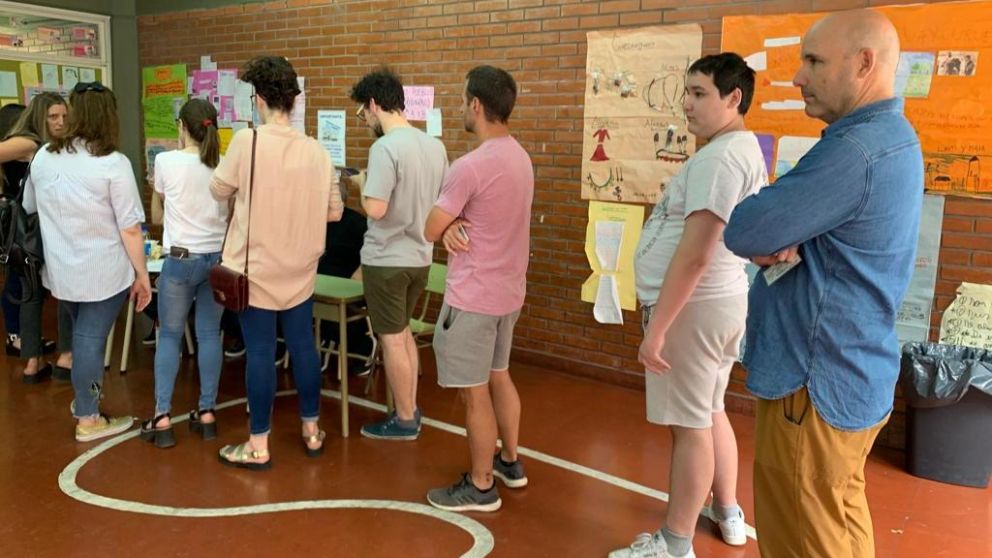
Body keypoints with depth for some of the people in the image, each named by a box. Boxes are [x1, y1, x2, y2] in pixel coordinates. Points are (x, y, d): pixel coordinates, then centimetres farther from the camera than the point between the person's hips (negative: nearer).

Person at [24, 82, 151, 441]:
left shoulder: (43, 156, 3)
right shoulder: (113, 163, -16)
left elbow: (29, 209, 15)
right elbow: (130, 228, -16)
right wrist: (142, 274, -8)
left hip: (60, 269, 6)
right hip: (102, 271, -6)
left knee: (81, 335, 24)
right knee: (91, 339, 4)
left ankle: (83, 398, 40)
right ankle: (88, 420, 16)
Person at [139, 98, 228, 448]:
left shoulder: (167, 161, -8)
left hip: (181, 259, -2)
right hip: (218, 257, 3)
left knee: (169, 336, 9)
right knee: (210, 335, 10)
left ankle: (162, 418, 8)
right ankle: (207, 413, 14)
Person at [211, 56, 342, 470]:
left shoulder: (247, 141, -14)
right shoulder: (316, 150, -3)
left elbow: (219, 191, 0)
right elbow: (334, 211, 4)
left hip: (257, 269, -4)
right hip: (300, 269, 4)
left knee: (260, 352, 4)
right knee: (303, 345, 14)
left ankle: (259, 446, 15)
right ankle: (311, 431, 28)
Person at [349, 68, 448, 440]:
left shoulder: (385, 147, -19)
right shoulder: (435, 146, 4)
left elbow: (375, 209, -24)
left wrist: (361, 186, -6)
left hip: (387, 259, -7)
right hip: (420, 257, 8)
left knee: (392, 340, 6)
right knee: (403, 333, 21)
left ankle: (404, 420, 18)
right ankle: (410, 410, 30)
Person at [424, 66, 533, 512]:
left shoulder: (470, 166, -23)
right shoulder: (520, 157, 7)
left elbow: (429, 230, -15)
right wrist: (455, 224, -11)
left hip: (473, 297, -9)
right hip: (508, 291, 9)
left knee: (474, 392, 4)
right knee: (498, 376, 23)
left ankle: (481, 487, 17)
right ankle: (510, 462, 37)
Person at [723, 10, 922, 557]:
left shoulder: (854, 150, -24)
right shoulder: (891, 138, 11)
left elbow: (741, 232, -23)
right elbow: (800, 217, 10)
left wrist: (765, 240, -2)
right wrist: (775, 242, -11)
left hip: (814, 385, -10)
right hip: (852, 376, 10)